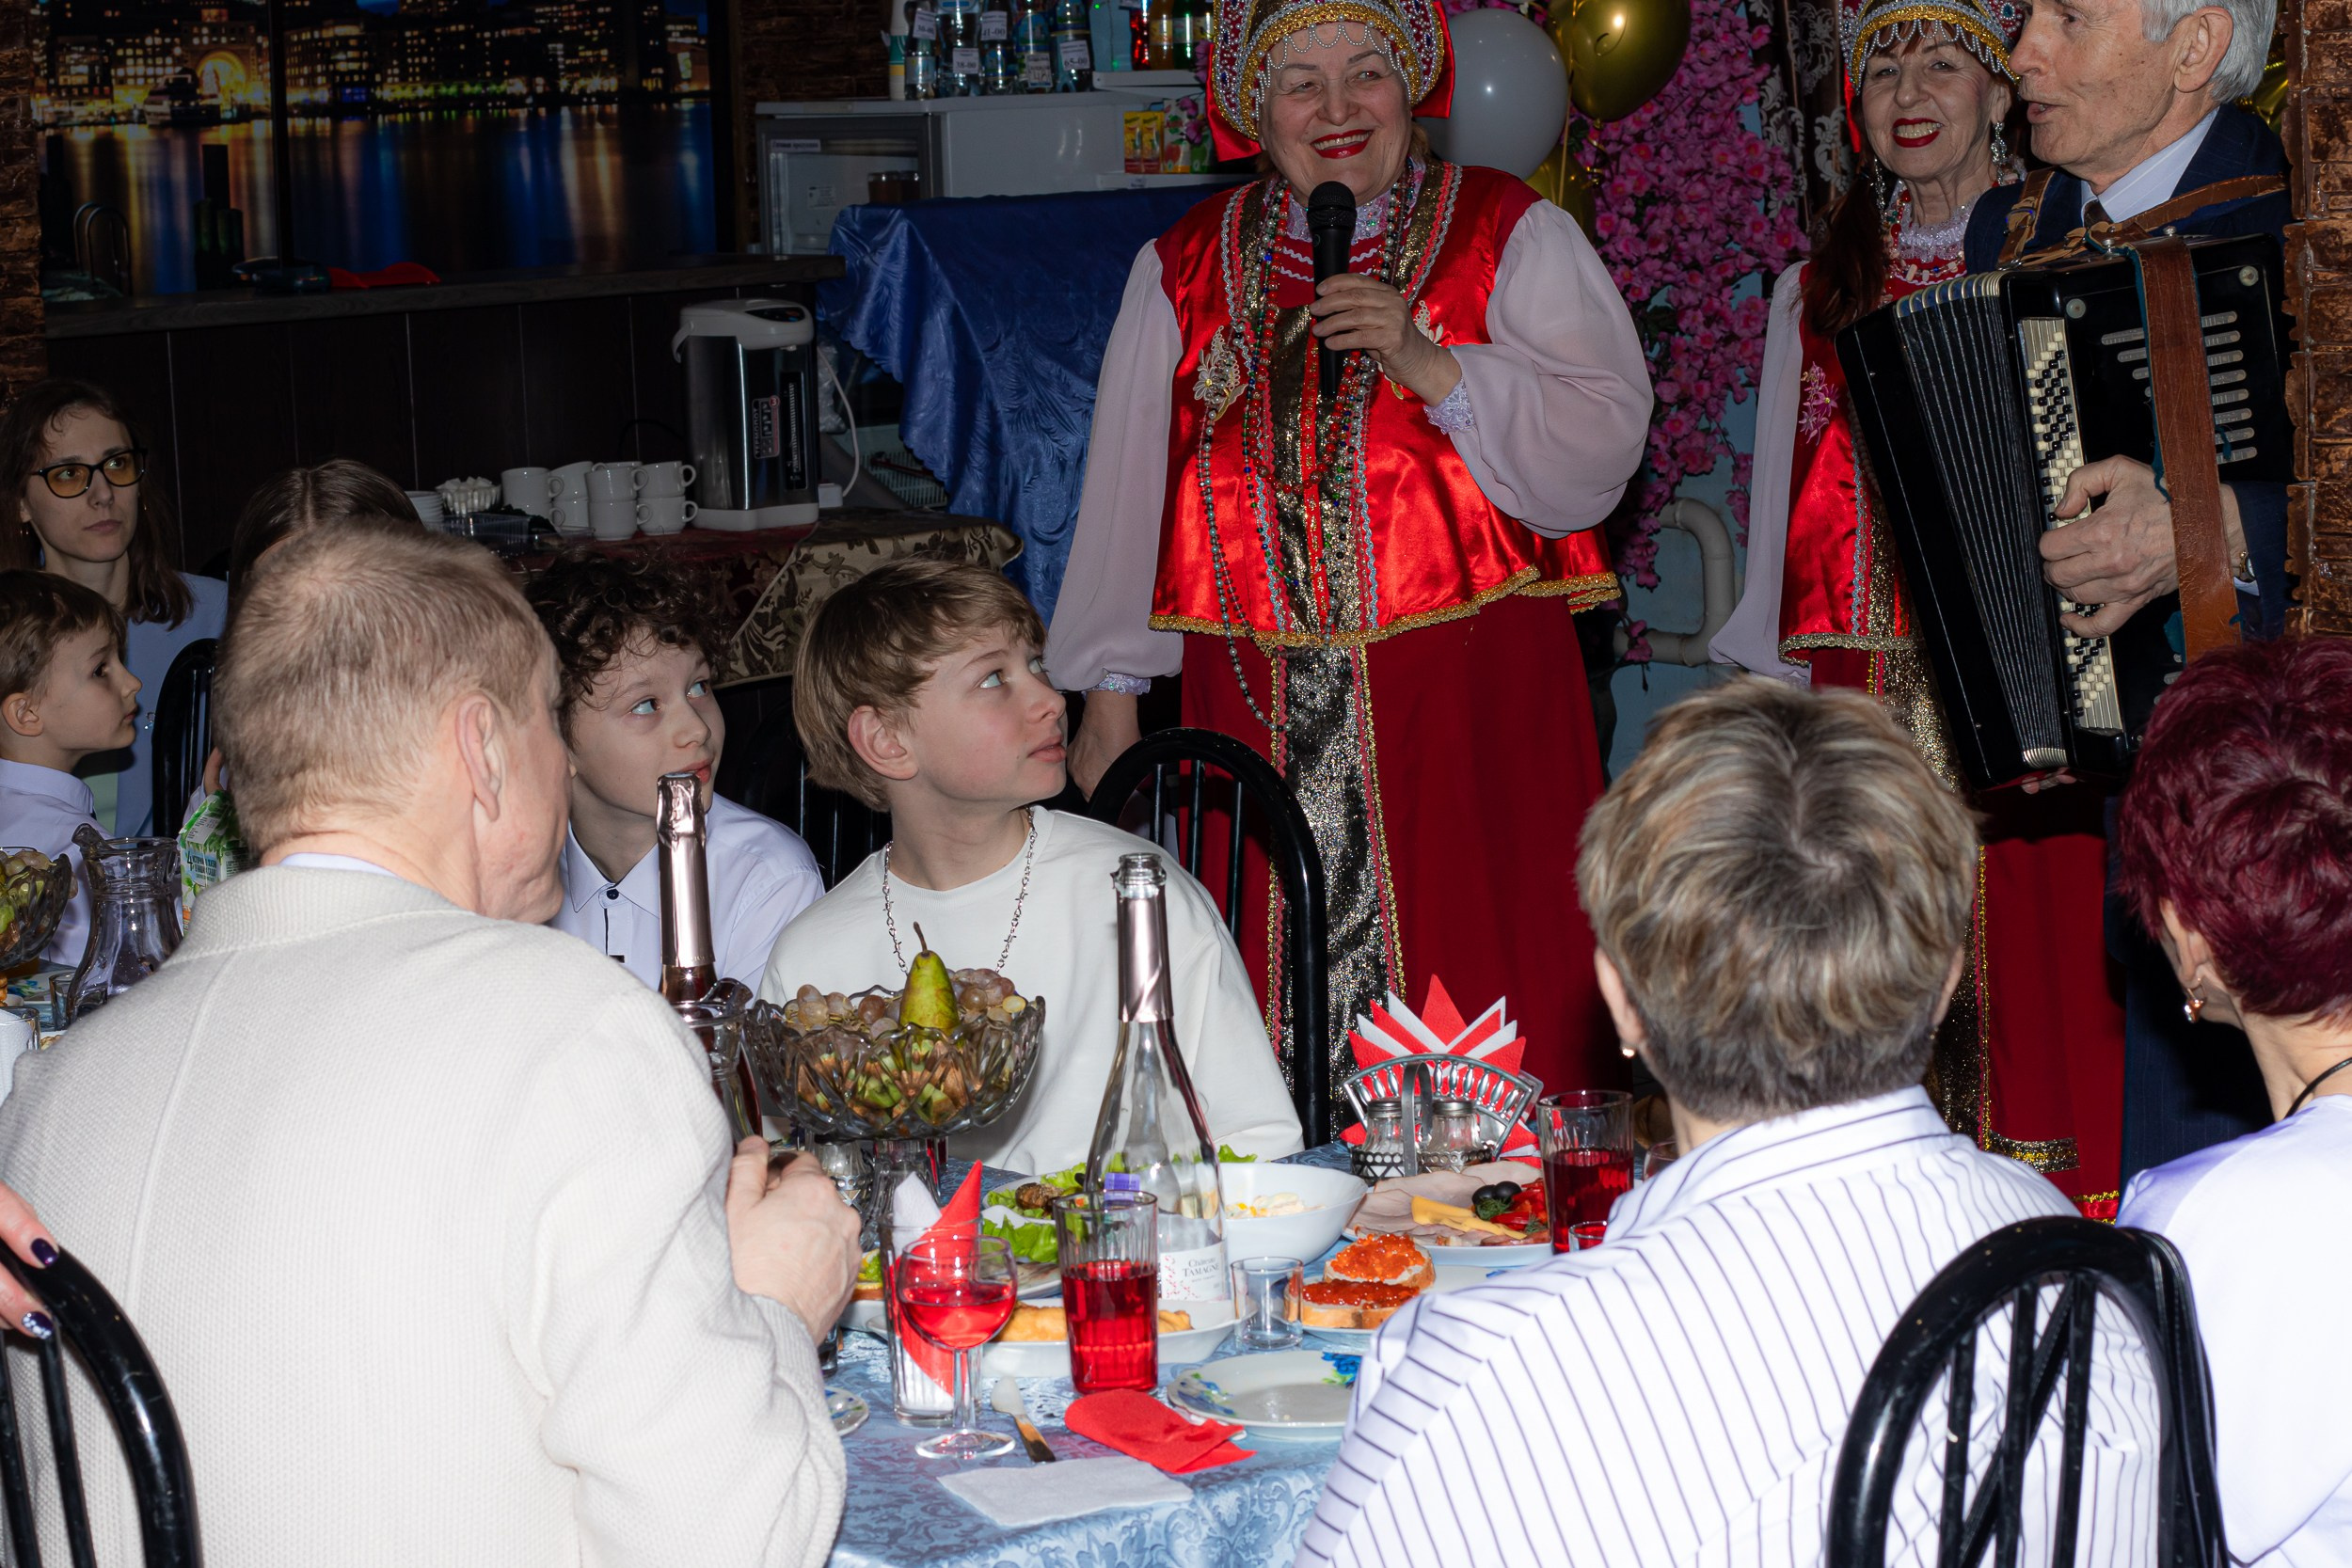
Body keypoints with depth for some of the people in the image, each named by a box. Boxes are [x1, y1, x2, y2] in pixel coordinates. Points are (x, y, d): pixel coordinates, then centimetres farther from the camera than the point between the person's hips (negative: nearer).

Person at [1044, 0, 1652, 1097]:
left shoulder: (1513, 236, 6)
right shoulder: (1185, 269, 14)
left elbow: (1605, 440, -4)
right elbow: (1127, 488, 16)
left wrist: (1433, 368, -15)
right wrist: (1109, 693, 13)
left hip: (1470, 697, -2)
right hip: (1260, 707, 2)